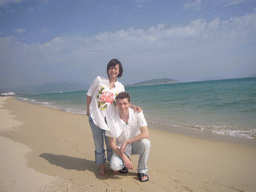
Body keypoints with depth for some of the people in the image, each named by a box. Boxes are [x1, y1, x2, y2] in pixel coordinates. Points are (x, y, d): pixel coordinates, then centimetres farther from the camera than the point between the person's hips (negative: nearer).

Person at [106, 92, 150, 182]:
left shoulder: (137, 113, -16)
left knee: (145, 143, -33)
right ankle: (123, 164, 11)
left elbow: (145, 134, -25)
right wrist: (124, 157, -25)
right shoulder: (112, 118, -17)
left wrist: (126, 142, -31)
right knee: (114, 166, -28)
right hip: (121, 147, 0)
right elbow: (112, 143, -13)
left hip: (136, 144, 1)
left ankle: (142, 170, -8)